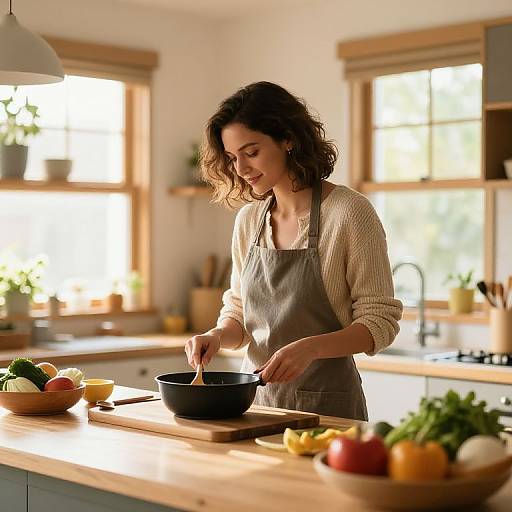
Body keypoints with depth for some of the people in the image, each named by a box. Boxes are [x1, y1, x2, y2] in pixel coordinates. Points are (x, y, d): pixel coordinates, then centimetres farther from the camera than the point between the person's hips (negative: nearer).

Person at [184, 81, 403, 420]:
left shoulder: (349, 212, -13)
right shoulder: (248, 220, 4)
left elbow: (380, 322, -13)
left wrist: (311, 347, -27)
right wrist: (218, 336, -9)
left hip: (326, 403, -5)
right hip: (256, 399, 5)